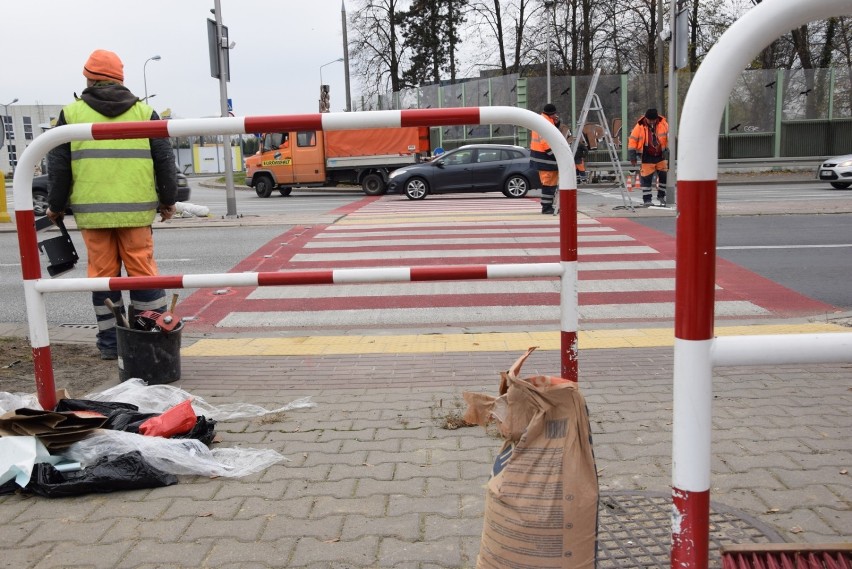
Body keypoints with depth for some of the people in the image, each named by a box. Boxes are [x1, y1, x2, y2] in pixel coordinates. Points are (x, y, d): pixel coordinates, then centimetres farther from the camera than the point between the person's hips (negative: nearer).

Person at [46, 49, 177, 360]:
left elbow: (58, 166, 7)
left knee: (103, 275, 7)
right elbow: (164, 160, 6)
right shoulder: (144, 111, 6)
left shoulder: (71, 113, 6)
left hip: (91, 211, 0)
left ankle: (110, 342, 12)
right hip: (136, 210, 0)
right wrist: (168, 200, 14)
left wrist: (56, 205, 17)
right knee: (143, 271, 5)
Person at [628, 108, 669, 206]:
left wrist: (668, 153, 8)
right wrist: (632, 157, -7)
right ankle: (647, 200, 8)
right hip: (647, 157, -3)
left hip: (661, 156, 3)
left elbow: (668, 139, 6)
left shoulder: (663, 124, -5)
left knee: (664, 176, 7)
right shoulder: (639, 126, -12)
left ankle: (661, 196, 24)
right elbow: (632, 141, -7)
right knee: (646, 178, -2)